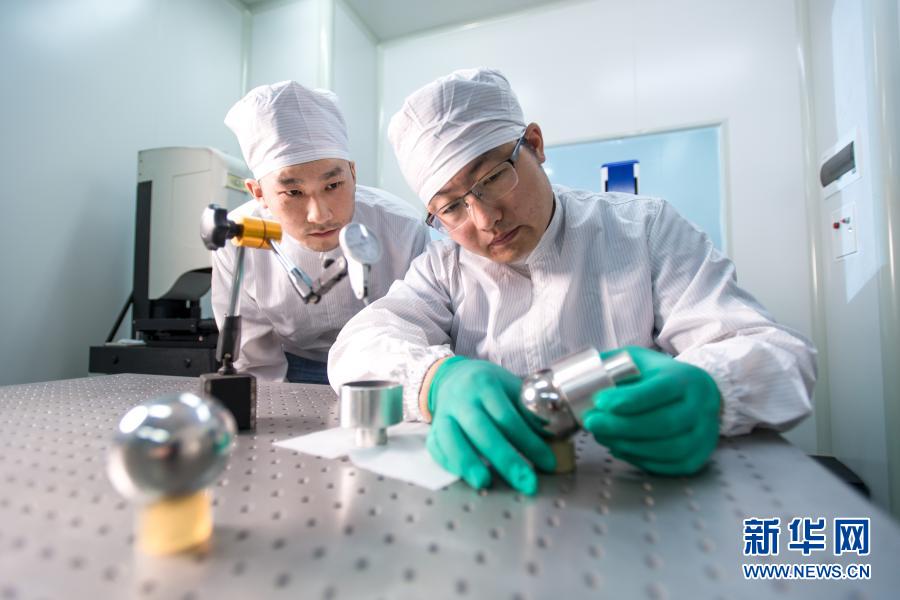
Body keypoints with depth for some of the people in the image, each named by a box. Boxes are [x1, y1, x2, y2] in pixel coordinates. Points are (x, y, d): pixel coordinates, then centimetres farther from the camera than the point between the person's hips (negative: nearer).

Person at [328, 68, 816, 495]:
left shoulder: (646, 230, 1)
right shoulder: (442, 269, 6)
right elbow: (358, 347, -8)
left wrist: (705, 390, -26)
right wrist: (440, 379, -29)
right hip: (494, 491, 1)